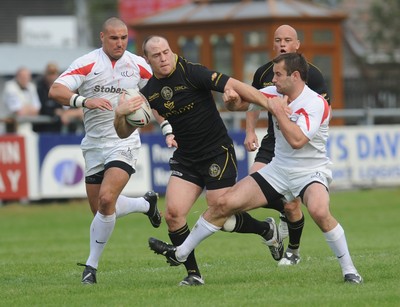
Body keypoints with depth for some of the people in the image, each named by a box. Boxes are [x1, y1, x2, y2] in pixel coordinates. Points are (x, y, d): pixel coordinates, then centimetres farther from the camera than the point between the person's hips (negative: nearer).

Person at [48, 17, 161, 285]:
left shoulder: (139, 66, 1)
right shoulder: (86, 64, -6)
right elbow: (55, 91, -18)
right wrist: (84, 101, -34)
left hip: (124, 143, -2)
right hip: (94, 145, 2)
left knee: (106, 199, -21)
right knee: (100, 209, 6)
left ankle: (92, 265, -8)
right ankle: (146, 204, 35)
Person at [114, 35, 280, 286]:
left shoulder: (191, 73, -16)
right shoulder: (148, 92, 1)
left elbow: (233, 85, -22)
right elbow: (124, 133, 7)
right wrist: (120, 113, -16)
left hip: (218, 153, -5)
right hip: (185, 159, 5)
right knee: (173, 213, -12)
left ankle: (266, 230, 24)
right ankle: (193, 274, 0)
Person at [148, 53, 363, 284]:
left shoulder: (316, 104, -21)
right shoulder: (275, 93, -1)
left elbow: (297, 140, -33)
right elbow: (241, 102, 8)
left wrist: (278, 110, -26)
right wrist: (233, 99, -15)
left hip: (311, 173, -6)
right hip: (278, 170, 6)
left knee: (319, 211, -37)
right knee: (226, 203, -2)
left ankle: (349, 271, -21)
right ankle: (180, 253, 13)